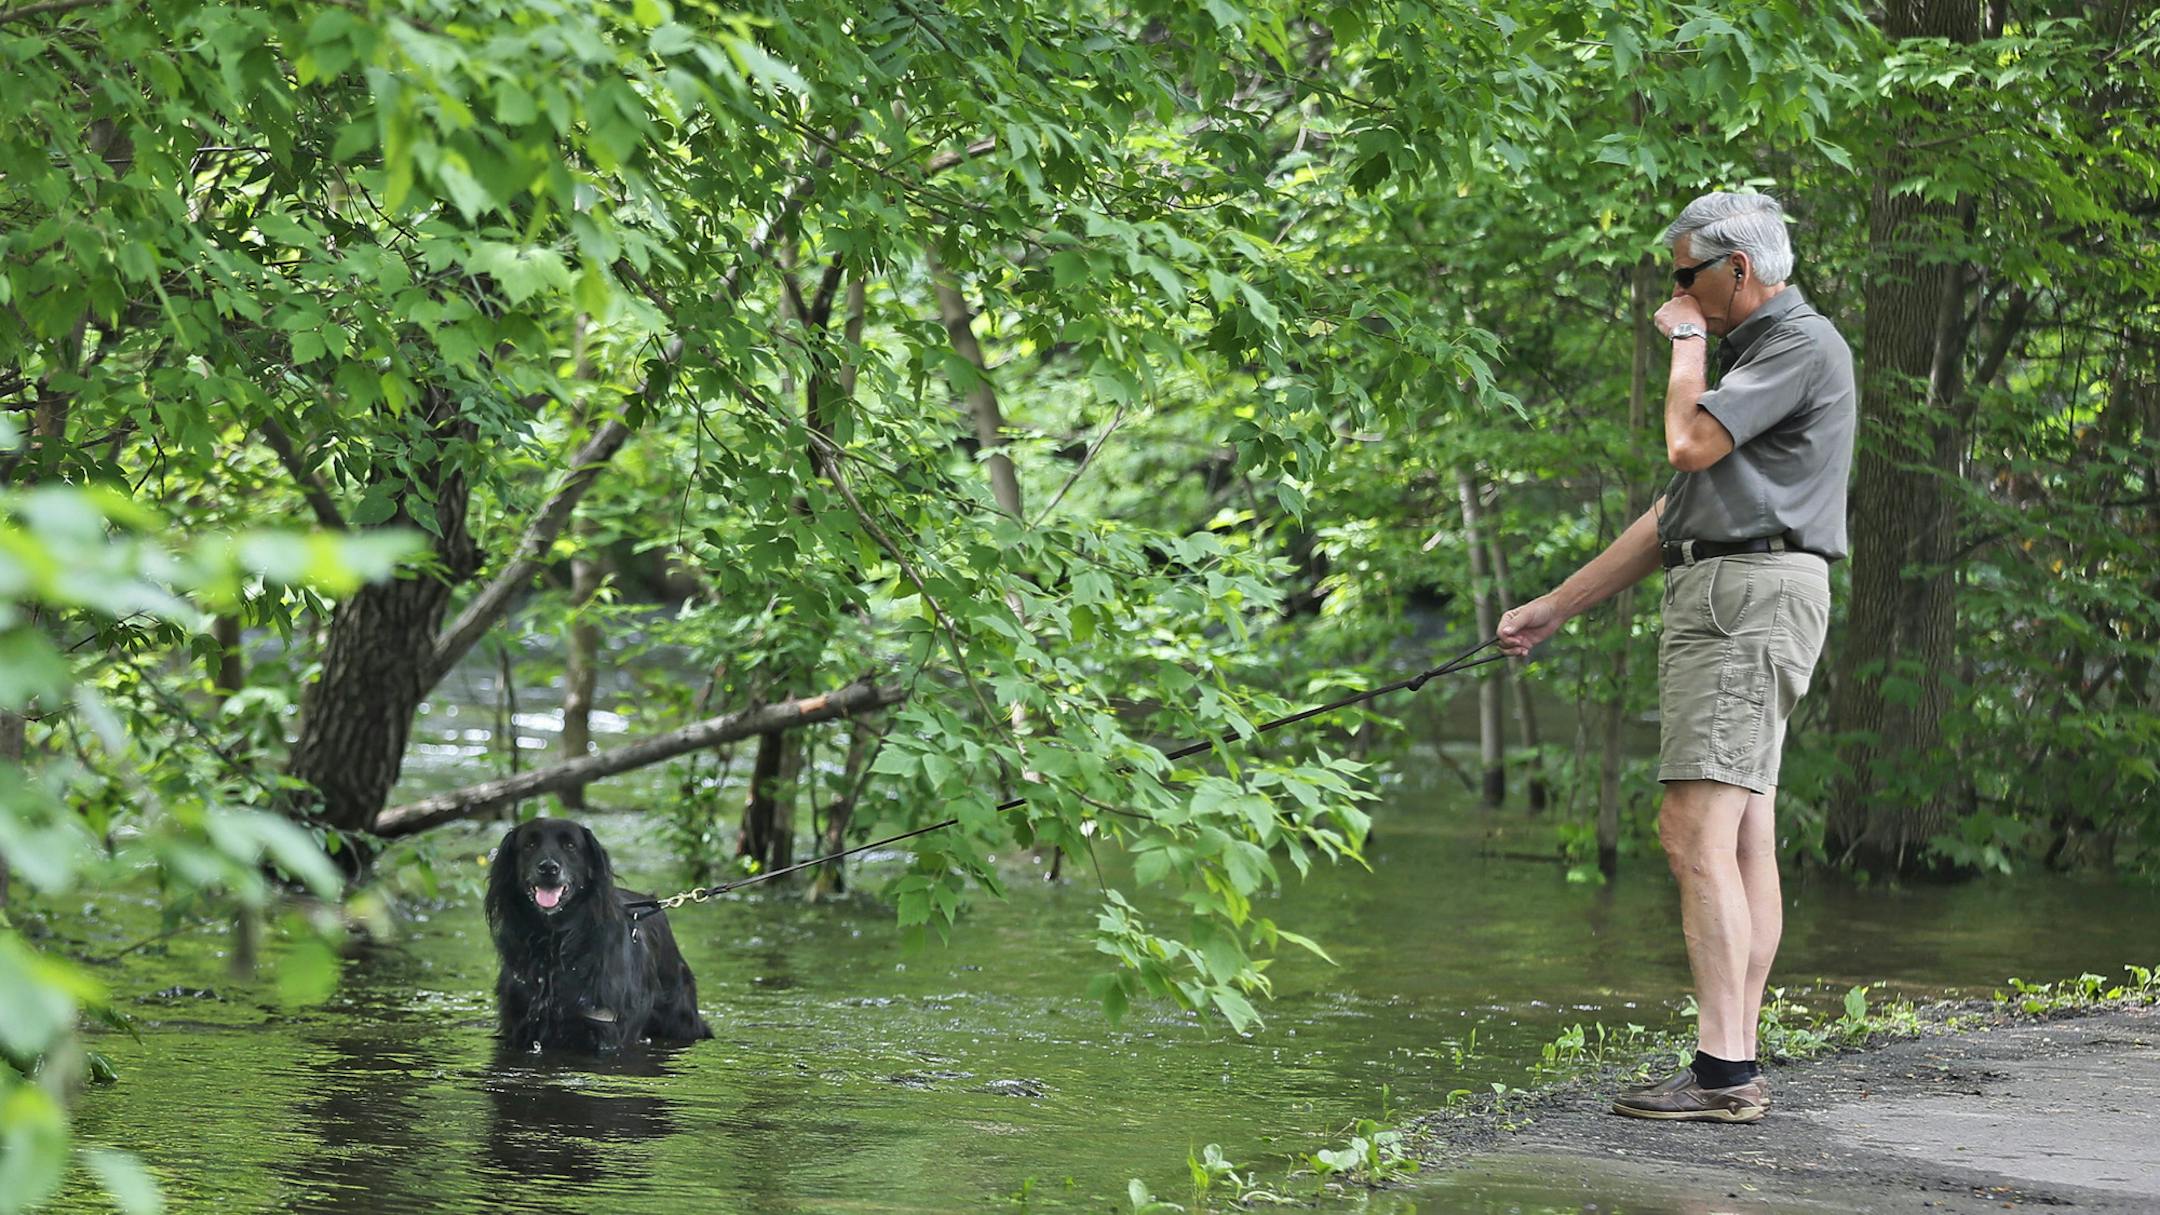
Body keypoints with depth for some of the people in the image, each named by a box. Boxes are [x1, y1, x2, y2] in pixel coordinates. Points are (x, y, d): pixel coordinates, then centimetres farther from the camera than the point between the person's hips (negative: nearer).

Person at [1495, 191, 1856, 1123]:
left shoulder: (1802, 345, -7)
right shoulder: (1755, 353, 25)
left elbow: (1690, 446, -19)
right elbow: (1679, 509, 26)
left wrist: (1688, 348, 0)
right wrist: (1555, 608, 25)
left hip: (1752, 592, -10)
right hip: (1719, 594, 10)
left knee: (1696, 834, -17)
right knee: (1745, 842, 7)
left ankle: (1721, 1070, -21)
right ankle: (1737, 1066, 6)